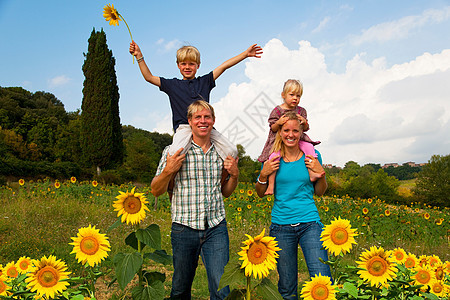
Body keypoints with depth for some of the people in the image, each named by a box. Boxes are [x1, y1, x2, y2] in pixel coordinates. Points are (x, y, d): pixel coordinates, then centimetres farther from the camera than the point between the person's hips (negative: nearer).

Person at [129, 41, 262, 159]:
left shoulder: (205, 81, 20)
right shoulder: (172, 85, 18)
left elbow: (224, 66, 19)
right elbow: (149, 77, 19)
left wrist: (246, 53, 19)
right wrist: (139, 56, 13)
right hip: (183, 127, -2)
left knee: (232, 151, -14)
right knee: (174, 154, -32)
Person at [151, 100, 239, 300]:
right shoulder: (174, 151, -2)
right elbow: (156, 191, 2)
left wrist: (234, 175, 0)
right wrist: (168, 170, -15)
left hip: (216, 228, 2)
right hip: (184, 228, -1)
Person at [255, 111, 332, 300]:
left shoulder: (312, 156, 4)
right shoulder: (272, 158, 2)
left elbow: (319, 192, 13)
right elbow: (260, 194, 10)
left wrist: (320, 173, -5)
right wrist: (264, 174, -8)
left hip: (310, 223, 0)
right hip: (281, 225, 0)